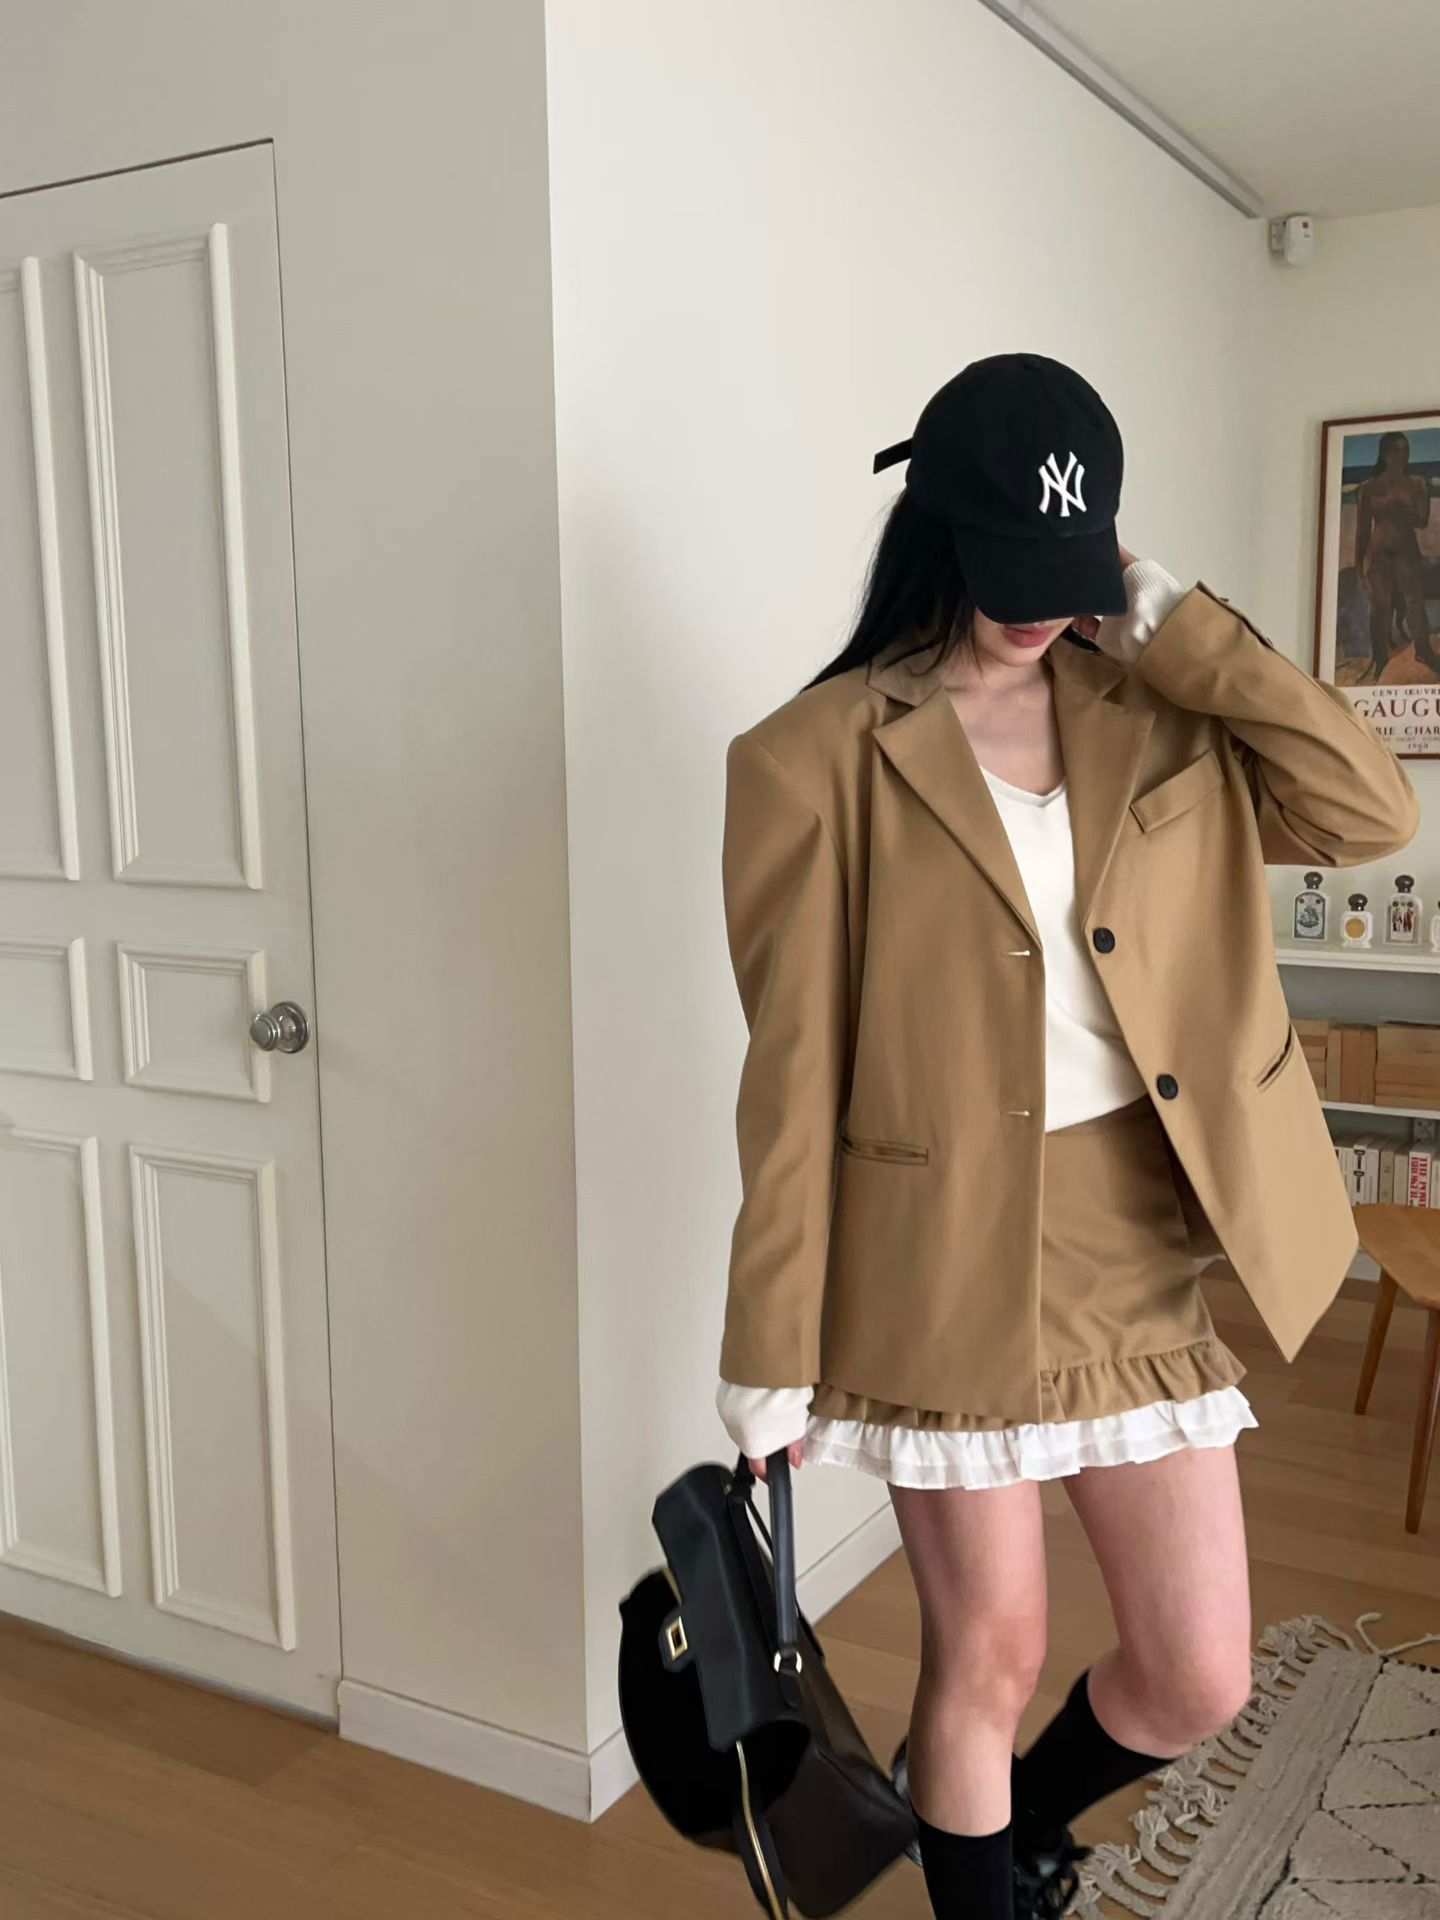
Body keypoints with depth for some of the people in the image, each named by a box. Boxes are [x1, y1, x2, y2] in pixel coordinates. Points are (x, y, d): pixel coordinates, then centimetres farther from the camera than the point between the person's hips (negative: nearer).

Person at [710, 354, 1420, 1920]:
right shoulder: (821, 758, -9)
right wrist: (771, 1356, -8)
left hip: (1141, 1251, 4)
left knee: (1198, 1679, 12)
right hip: (950, 1262, -4)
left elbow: (1372, 810, -8)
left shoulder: (1158, 718, 5)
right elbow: (794, 1072, -9)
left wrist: (1171, 625, -8)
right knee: (987, 1656, 11)